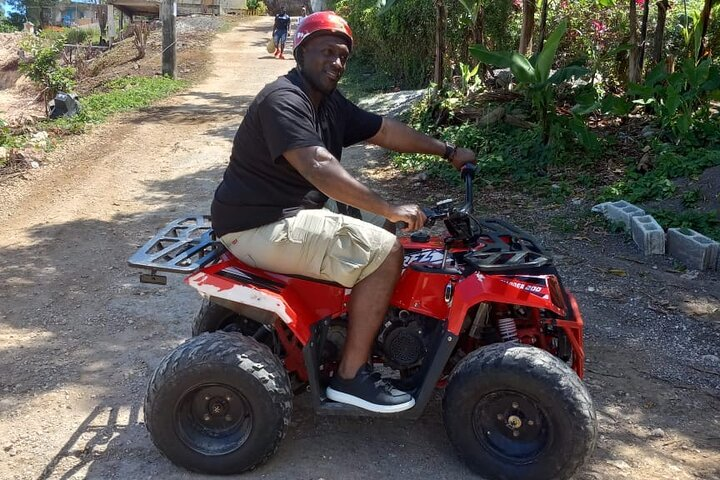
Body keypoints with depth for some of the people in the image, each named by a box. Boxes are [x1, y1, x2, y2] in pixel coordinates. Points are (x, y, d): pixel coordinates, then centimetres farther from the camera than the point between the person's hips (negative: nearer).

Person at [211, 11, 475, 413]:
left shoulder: (330, 103, 11)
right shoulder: (284, 99, -18)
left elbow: (385, 130, 17)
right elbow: (319, 168, -30)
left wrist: (448, 151, 17)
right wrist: (389, 209, -30)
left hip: (286, 217, 10)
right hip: (259, 228, -10)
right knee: (384, 251, -15)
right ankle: (350, 376, -8)